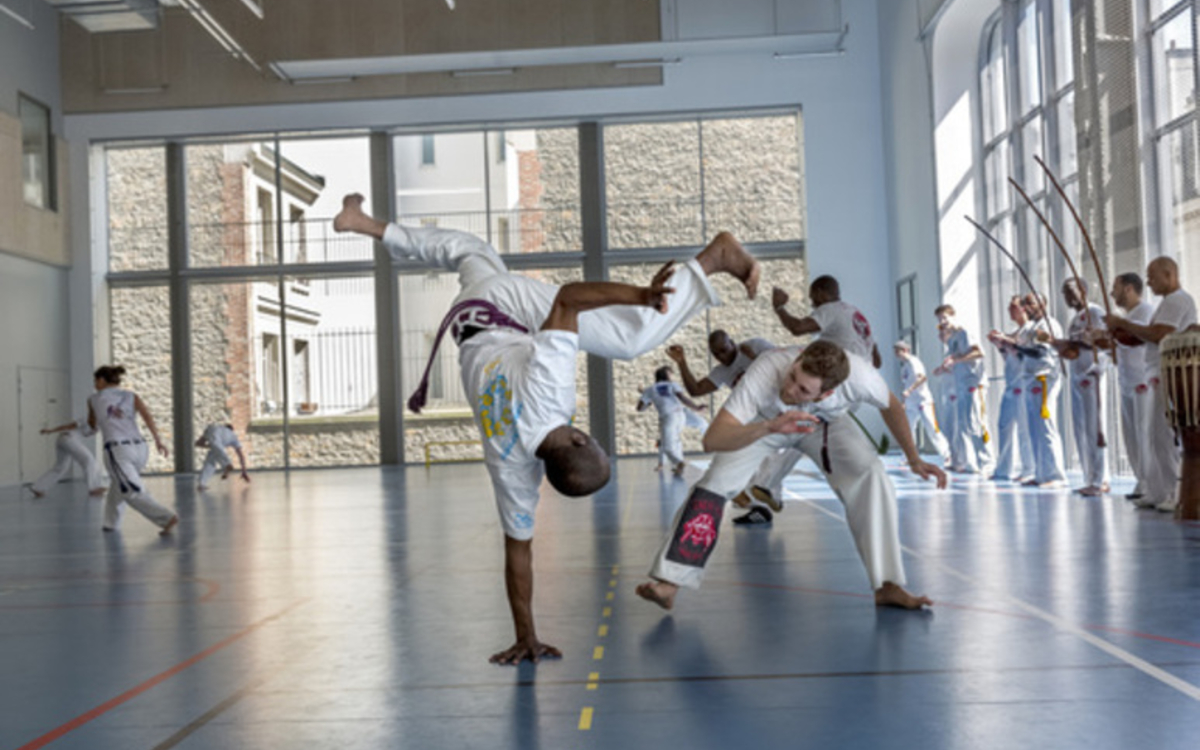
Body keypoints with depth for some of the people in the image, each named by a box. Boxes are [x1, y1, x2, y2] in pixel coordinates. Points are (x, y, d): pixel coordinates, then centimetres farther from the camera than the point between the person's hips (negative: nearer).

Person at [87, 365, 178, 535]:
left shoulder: (94, 399, 14)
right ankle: (111, 523, 33)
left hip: (117, 449, -5)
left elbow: (93, 425, 31)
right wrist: (158, 439, -10)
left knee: (134, 493, -11)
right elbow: (147, 414, -4)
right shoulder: (132, 396, 14)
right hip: (139, 448, 5)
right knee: (119, 485, 27)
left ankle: (167, 517, -28)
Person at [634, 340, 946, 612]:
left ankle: (889, 587, -13)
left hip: (824, 423, 1)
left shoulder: (859, 375, -39)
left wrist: (914, 459, -7)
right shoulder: (765, 372, -45)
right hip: (764, 421, -1)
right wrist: (770, 427, -65)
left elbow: (892, 407, -14)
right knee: (716, 482, -19)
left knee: (871, 476, -22)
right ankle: (669, 584, -16)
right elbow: (712, 439, -51)